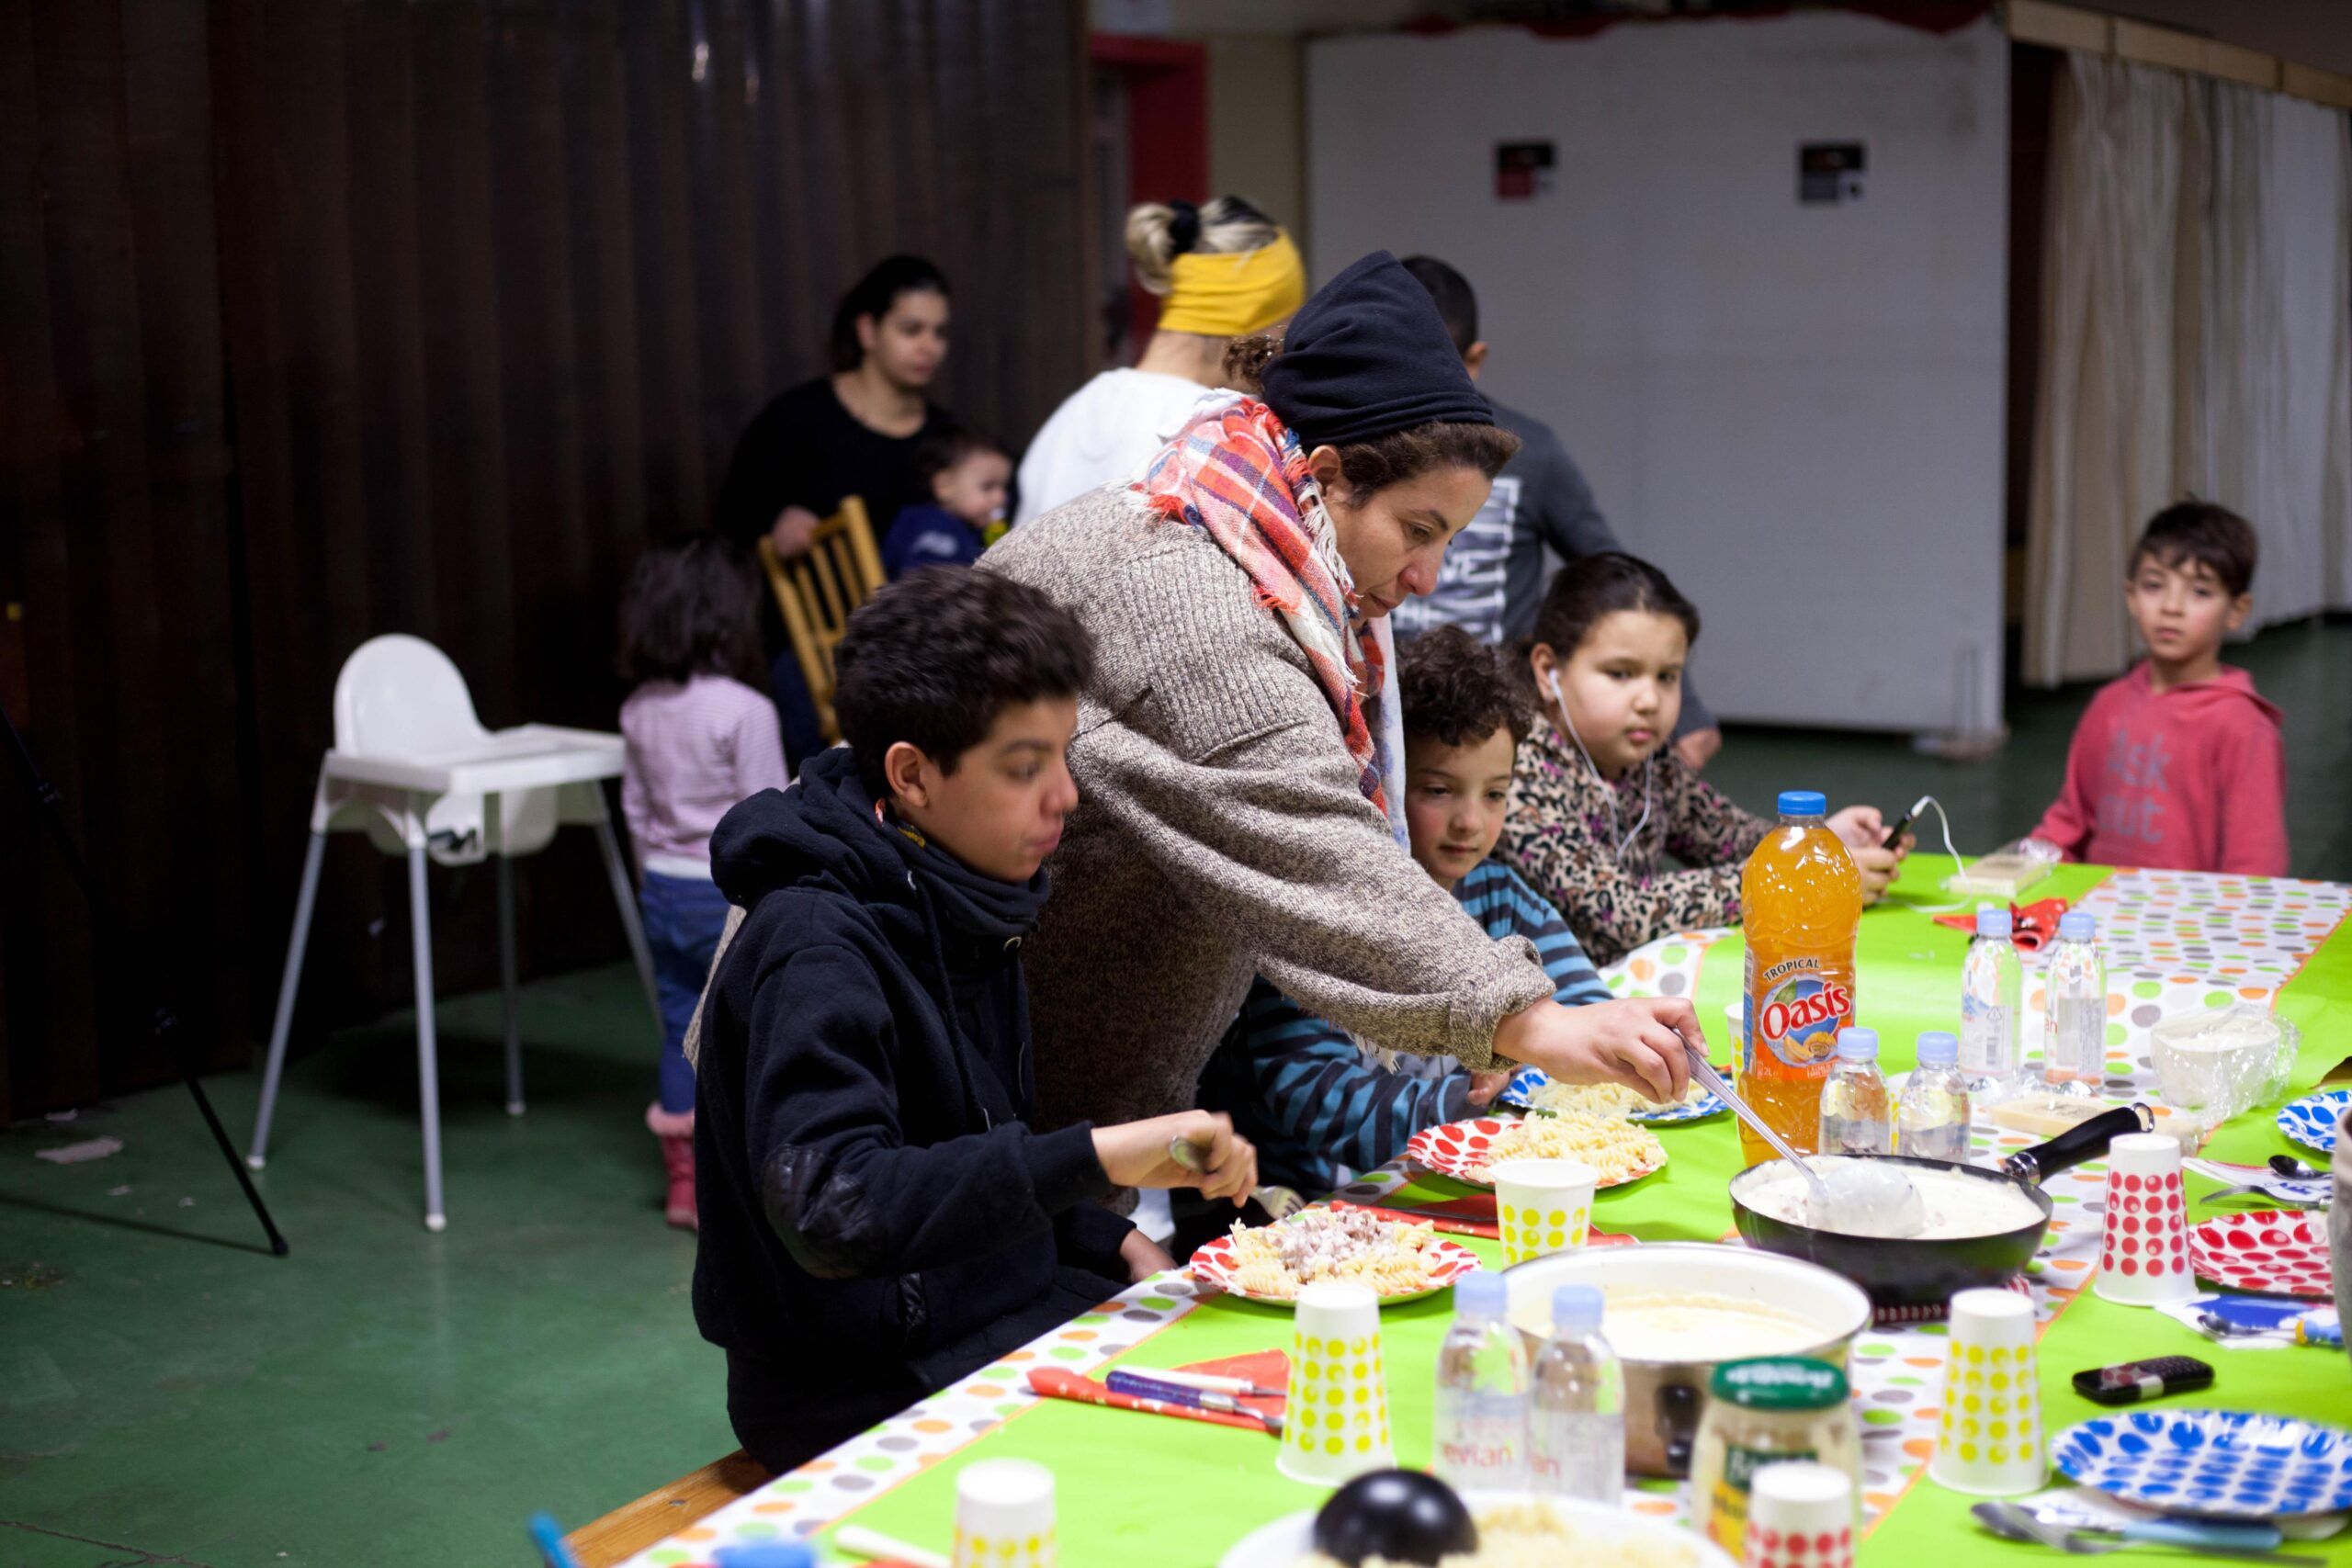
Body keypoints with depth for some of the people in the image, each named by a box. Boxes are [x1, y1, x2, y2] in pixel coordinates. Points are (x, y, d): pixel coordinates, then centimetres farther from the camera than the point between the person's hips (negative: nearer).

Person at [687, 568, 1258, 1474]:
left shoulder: (966, 905, 7)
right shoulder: (817, 948, -20)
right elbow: (830, 1210, -33)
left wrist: (1113, 1246, 3)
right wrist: (1095, 1157, -37)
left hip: (1005, 1315, 9)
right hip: (870, 1391, -8)